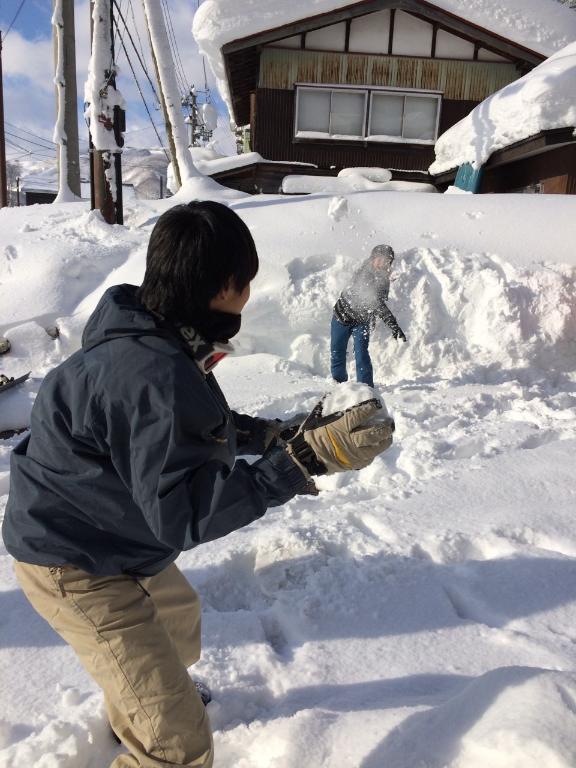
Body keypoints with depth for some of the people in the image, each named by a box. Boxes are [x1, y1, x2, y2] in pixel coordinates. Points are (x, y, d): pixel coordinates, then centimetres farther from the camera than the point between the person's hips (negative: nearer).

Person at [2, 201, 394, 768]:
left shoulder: (156, 339, -3)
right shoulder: (152, 375, -35)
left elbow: (198, 427, 10)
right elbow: (182, 511, -35)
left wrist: (273, 434, -2)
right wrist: (305, 458, -39)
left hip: (116, 538, 10)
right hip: (75, 566, -10)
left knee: (177, 616, 36)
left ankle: (130, 714, 67)